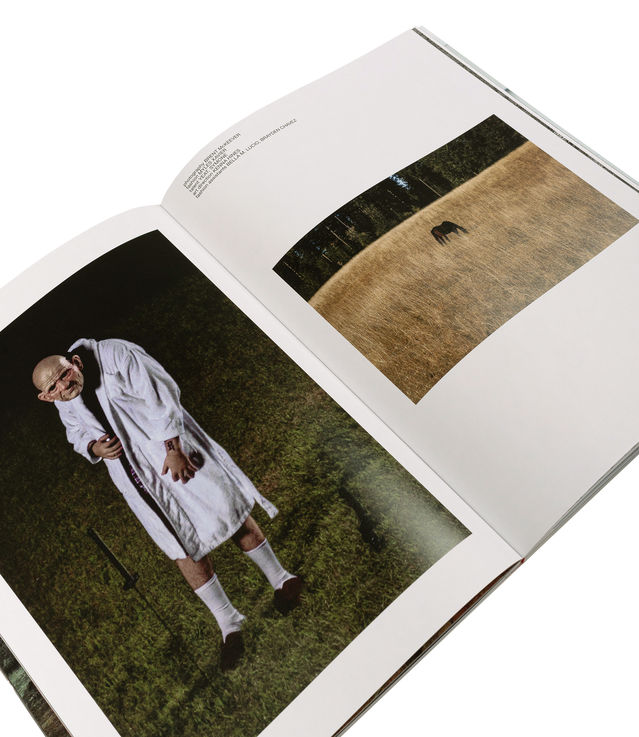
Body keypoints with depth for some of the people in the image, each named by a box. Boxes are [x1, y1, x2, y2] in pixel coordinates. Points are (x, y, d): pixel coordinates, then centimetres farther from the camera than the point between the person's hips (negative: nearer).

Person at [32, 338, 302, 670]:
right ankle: (228, 624, 14)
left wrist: (173, 449, -22)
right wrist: (93, 447, -8)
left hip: (168, 441, -4)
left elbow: (160, 395, -19)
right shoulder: (65, 406, -2)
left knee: (223, 506, -1)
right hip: (134, 475, 4)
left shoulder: (115, 354, -18)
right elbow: (77, 434, 17)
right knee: (181, 544, 2)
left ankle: (279, 578, 20)